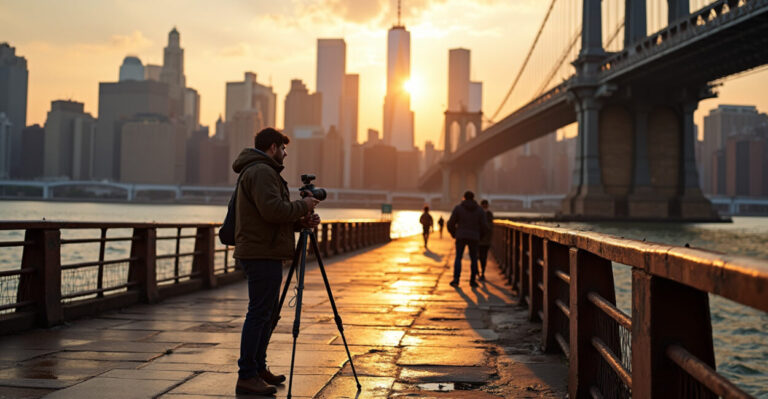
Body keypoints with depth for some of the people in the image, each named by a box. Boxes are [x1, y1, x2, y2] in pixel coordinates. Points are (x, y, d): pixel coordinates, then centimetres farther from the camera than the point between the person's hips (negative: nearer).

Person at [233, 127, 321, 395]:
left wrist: (301, 221, 9)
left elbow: (276, 218, 23)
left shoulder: (257, 171, 23)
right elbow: (273, 210, -24)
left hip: (264, 254, 11)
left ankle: (258, 369, 24)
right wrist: (303, 206, -10)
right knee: (259, 313, -9)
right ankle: (247, 377, -6)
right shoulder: (261, 171, -12)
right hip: (263, 254, -11)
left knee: (267, 313, 16)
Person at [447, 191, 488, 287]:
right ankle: (472, 280, 15)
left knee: (458, 258, 6)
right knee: (473, 259, 14)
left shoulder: (458, 208, 0)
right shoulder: (480, 210, 3)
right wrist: (479, 235, 20)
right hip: (474, 238, 1)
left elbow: (451, 223, -1)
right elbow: (484, 226, 1)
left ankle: (456, 279, -7)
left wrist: (453, 234, 17)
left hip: (461, 237, -1)